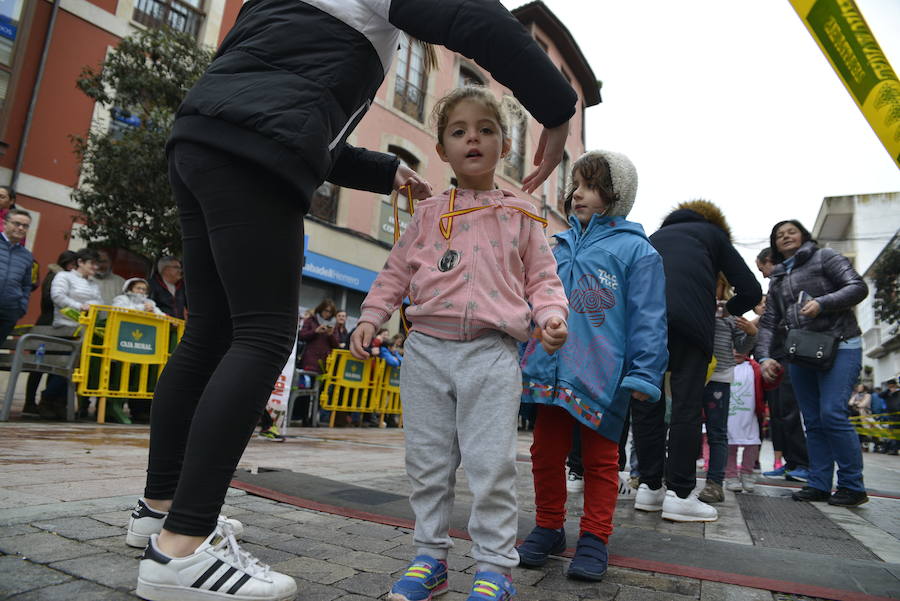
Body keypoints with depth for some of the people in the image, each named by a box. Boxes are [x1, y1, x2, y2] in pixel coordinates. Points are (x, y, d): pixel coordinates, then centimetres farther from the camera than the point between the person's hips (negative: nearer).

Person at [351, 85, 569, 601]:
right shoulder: (429, 214, 13)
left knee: (492, 465, -3)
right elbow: (396, 273, 16)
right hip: (427, 349, 3)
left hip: (491, 353, -2)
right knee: (428, 463, 9)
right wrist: (370, 317, 5)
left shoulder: (520, 216, 10)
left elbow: (542, 278, 10)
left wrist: (551, 315, -9)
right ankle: (431, 559, 25)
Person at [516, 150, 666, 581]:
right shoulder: (558, 246, 13)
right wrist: (522, 358, 15)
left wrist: (644, 375, -12)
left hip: (601, 377, -4)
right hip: (550, 371, 5)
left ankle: (594, 539, 25)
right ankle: (548, 529, 30)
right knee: (546, 453, 13)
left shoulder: (636, 249, -1)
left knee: (600, 460, 10)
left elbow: (647, 319, -6)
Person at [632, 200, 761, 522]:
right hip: (688, 316, -3)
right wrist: (729, 309, 38)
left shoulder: (657, 236, 36)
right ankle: (679, 494, 0)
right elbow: (751, 290, 18)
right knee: (687, 405, -1)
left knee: (645, 403, 7)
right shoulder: (713, 234, 25)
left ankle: (650, 487, 11)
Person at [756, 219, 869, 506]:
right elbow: (768, 322, 12)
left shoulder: (825, 257, 6)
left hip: (839, 347, -6)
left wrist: (822, 303, -20)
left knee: (832, 414, -15)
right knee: (812, 422, 5)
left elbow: (858, 287, -5)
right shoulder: (777, 279, 19)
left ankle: (852, 486, -4)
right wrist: (764, 356, -2)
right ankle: (819, 485, 8)